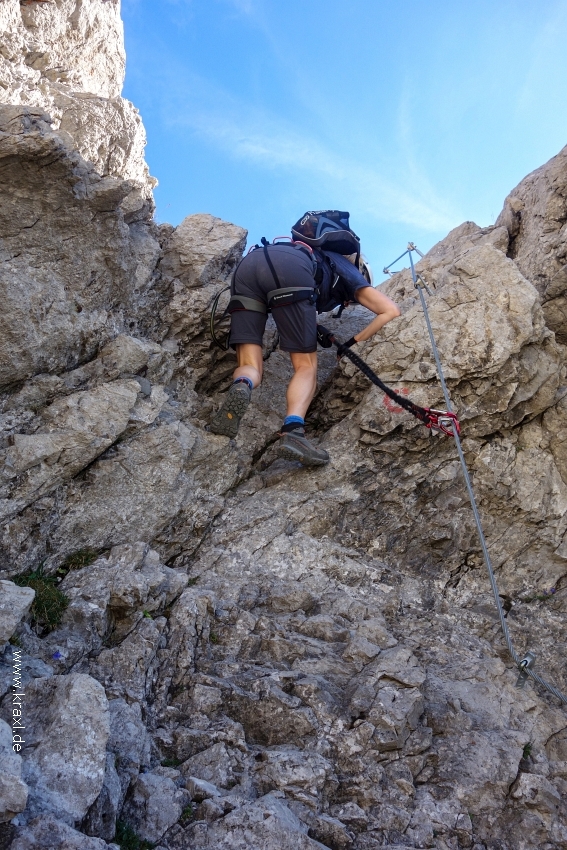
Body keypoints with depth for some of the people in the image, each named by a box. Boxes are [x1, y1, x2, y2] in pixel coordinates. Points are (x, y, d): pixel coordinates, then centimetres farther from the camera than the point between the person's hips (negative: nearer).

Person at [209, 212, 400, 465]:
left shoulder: (322, 262, 47)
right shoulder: (351, 274, 32)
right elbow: (391, 310, 21)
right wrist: (355, 342, 25)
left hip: (248, 264, 5)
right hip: (290, 268, -5)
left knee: (250, 367, 5)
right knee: (306, 367, 2)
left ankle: (240, 390, -31)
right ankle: (292, 432, -25)